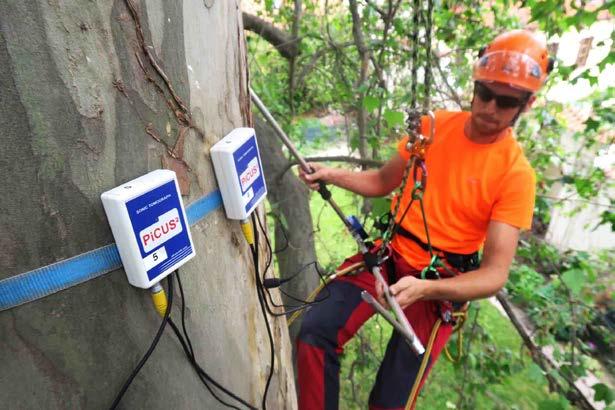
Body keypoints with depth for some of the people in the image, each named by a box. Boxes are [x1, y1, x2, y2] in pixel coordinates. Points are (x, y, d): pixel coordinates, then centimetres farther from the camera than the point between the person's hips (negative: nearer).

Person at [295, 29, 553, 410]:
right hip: (389, 254, 3)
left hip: (440, 283, -2)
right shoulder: (433, 126, 0)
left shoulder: (517, 174, -12)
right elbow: (383, 182, 10)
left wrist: (423, 288, -33)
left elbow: (495, 274, -16)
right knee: (315, 332, -16)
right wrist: (331, 174, -6)